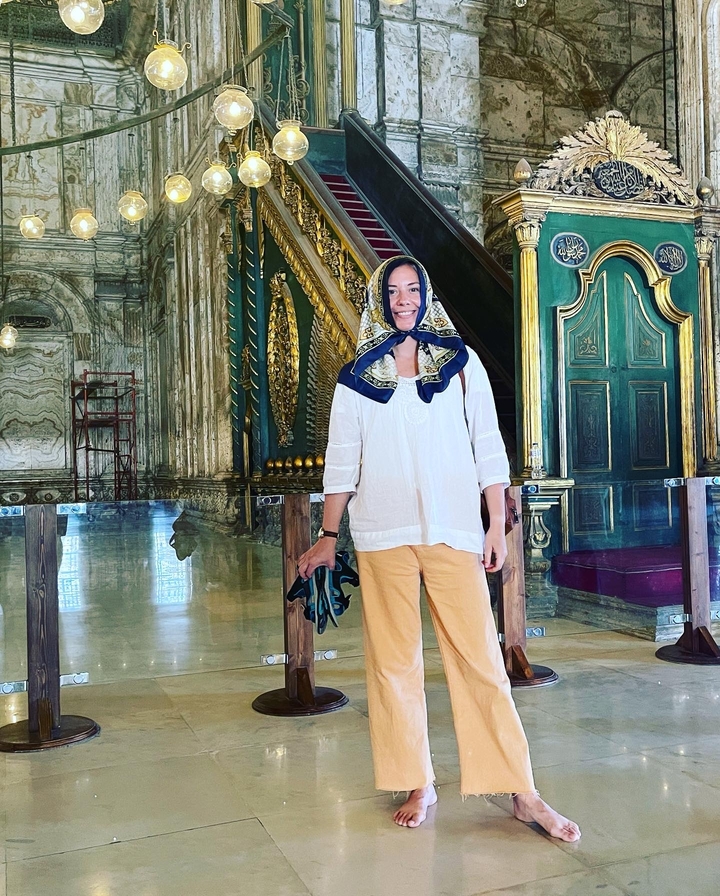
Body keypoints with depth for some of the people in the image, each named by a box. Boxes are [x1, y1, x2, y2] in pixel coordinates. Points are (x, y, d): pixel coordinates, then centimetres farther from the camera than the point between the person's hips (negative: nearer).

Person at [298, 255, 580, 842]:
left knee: (479, 655, -3)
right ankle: (418, 786, 16)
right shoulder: (358, 376, 10)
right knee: (394, 660, 3)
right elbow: (342, 461, 11)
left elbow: (487, 446, 6)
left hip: (452, 528, -1)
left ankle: (524, 793, 5)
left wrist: (498, 525, 0)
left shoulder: (461, 362, 9)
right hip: (383, 531, 1)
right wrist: (328, 535, 8)